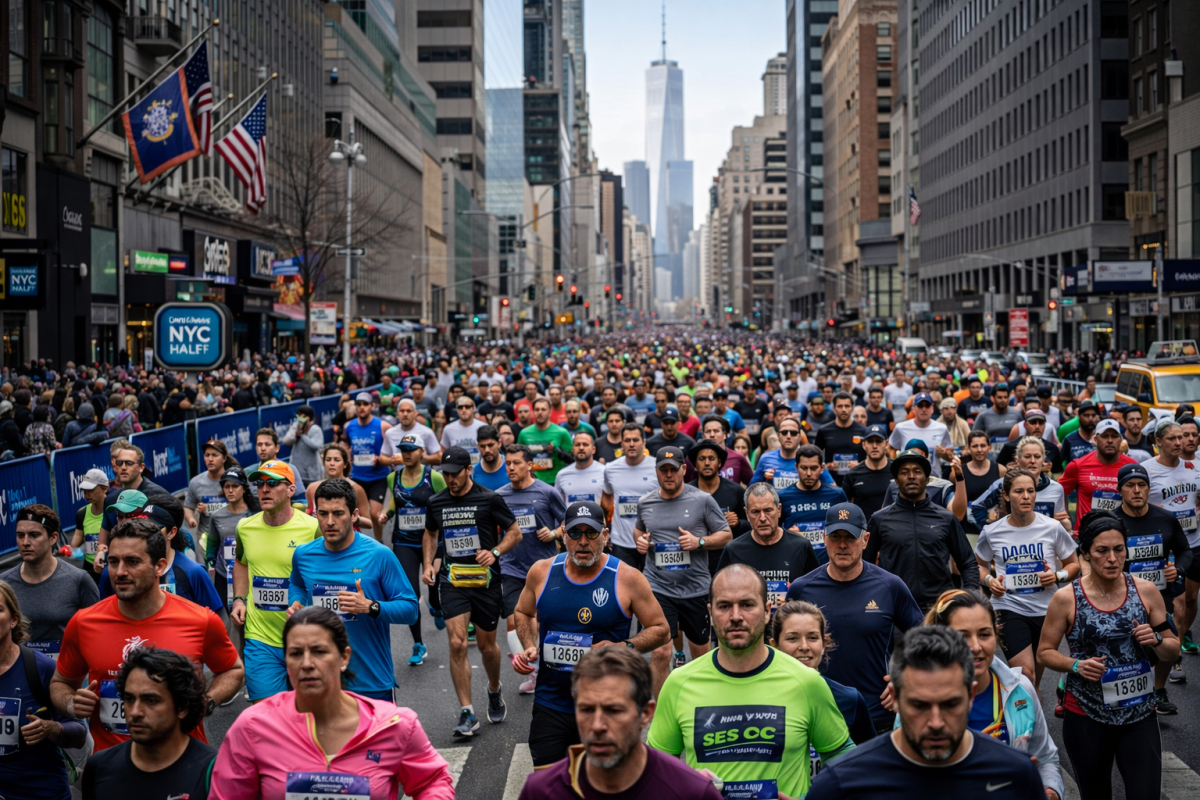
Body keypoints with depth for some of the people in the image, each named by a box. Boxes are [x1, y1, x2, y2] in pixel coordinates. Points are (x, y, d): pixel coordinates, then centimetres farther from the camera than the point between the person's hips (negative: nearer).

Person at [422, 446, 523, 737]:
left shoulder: (489, 499, -5)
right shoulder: (436, 503, 6)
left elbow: (515, 532, 1)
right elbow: (431, 535, 22)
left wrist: (495, 552, -15)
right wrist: (428, 564, 6)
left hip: (485, 579, -2)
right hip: (452, 580, 2)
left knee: (486, 645, 10)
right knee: (457, 643, -12)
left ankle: (494, 690, 41)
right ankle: (467, 714, -7)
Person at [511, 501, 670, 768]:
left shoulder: (627, 578, -8)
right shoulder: (541, 572, 0)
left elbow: (660, 630, -2)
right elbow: (524, 613, 19)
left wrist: (624, 647, -18)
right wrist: (529, 646, 0)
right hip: (550, 703, 2)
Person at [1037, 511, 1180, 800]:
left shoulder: (1145, 591, -1)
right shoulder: (1066, 598, -7)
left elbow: (1173, 650, 7)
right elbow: (1045, 652, 0)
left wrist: (1156, 640, -15)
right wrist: (1076, 665, -18)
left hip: (1140, 714, 1)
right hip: (1086, 716, -1)